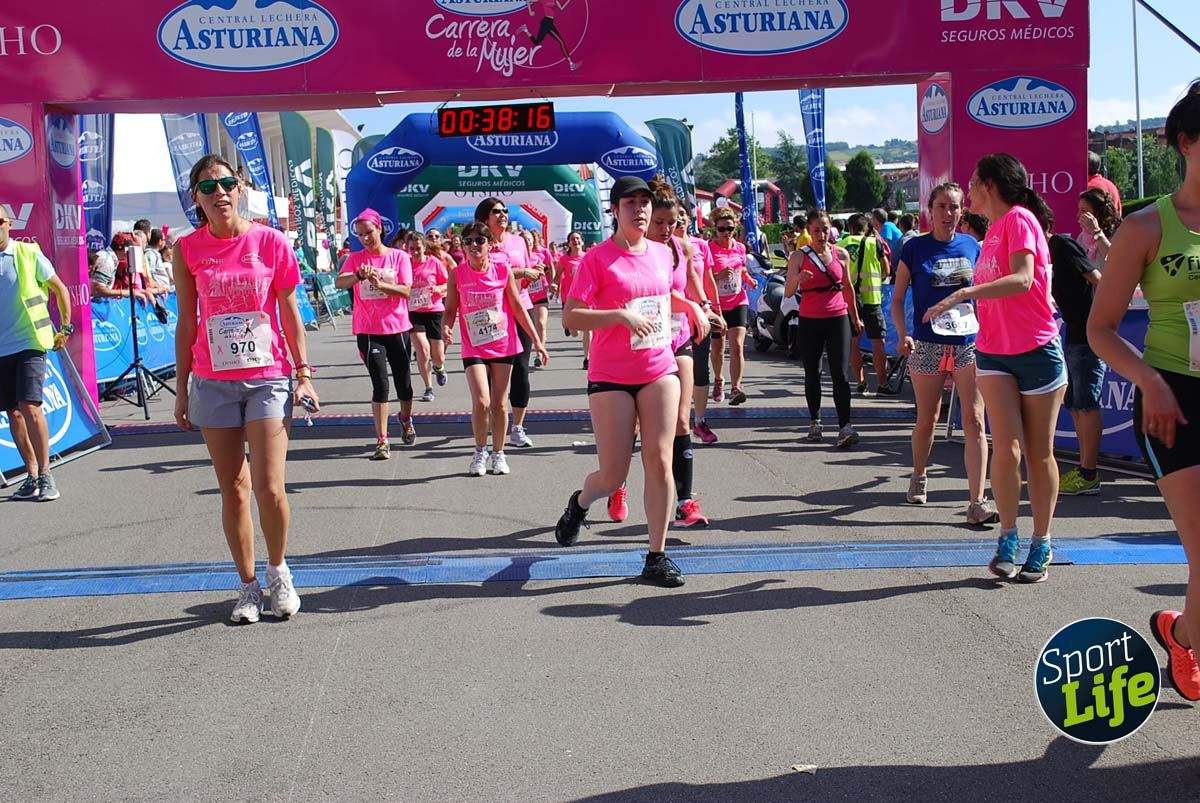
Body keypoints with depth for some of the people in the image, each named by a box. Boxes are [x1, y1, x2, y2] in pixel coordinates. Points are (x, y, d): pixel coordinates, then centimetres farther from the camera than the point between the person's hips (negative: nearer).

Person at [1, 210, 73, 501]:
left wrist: (65, 327, 8)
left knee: (29, 406, -15)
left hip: (29, 343, -4)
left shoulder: (28, 254, -2)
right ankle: (32, 475, 20)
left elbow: (60, 289, 9)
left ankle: (45, 475, -7)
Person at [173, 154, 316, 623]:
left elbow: (290, 315, 4)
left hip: (268, 378, -2)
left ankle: (278, 571, 16)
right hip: (213, 382, 2)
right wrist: (181, 388, 7)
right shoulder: (188, 249, 2)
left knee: (269, 487, -9)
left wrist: (303, 374, 0)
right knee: (233, 489, 7)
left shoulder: (270, 241, -2)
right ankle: (248, 585, 20)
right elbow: (187, 322, 8)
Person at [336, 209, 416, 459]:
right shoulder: (355, 258, 3)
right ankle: (382, 441, -2)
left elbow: (406, 290, -10)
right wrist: (358, 276, -34)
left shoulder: (399, 257, 0)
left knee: (403, 381, 13)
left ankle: (406, 420, 43)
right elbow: (339, 282, -14)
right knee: (380, 384, -6)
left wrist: (380, 284, -24)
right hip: (368, 331, 0)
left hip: (398, 328, 1)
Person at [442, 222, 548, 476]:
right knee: (481, 402, -13)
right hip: (474, 348, -1)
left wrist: (537, 341, 2)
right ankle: (480, 452, 10)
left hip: (504, 345, 1)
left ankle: (498, 453, 24)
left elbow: (518, 307, 3)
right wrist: (446, 328, -19)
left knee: (499, 404, 7)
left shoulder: (503, 269, -3)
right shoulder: (457, 274, -3)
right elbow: (450, 310, 3)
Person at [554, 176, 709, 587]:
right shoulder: (598, 258, -8)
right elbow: (571, 316, -15)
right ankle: (579, 503, 35)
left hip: (660, 370, 4)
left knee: (659, 462, -5)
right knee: (613, 475, -1)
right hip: (610, 377, -4)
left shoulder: (662, 253, 9)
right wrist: (622, 315, -24)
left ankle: (657, 557, 6)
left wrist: (691, 305, 12)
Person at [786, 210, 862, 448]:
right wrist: (797, 279, -31)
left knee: (840, 374, -8)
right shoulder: (799, 257, -2)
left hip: (838, 318, 0)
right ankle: (814, 422, 21)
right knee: (812, 374, 9)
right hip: (809, 321, 0)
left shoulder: (841, 254, 4)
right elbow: (787, 292, -9)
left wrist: (855, 318, 22)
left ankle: (845, 427, -13)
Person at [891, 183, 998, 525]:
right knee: (927, 420, 12)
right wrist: (903, 335, -13)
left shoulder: (972, 246, 6)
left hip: (970, 344, 1)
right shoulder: (915, 248, 0)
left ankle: (977, 503, -8)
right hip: (928, 346, -1)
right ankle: (919, 478, 38)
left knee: (974, 422, -7)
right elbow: (897, 299, 3)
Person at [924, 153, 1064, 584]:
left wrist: (964, 293, -34)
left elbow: (1023, 279, -27)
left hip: (1037, 351, -6)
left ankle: (1041, 546, 16)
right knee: (1007, 447, -11)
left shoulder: (1019, 218, -11)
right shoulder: (995, 227, 14)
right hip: (995, 353, 6)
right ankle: (1007, 538, 0)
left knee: (1039, 453, 5)